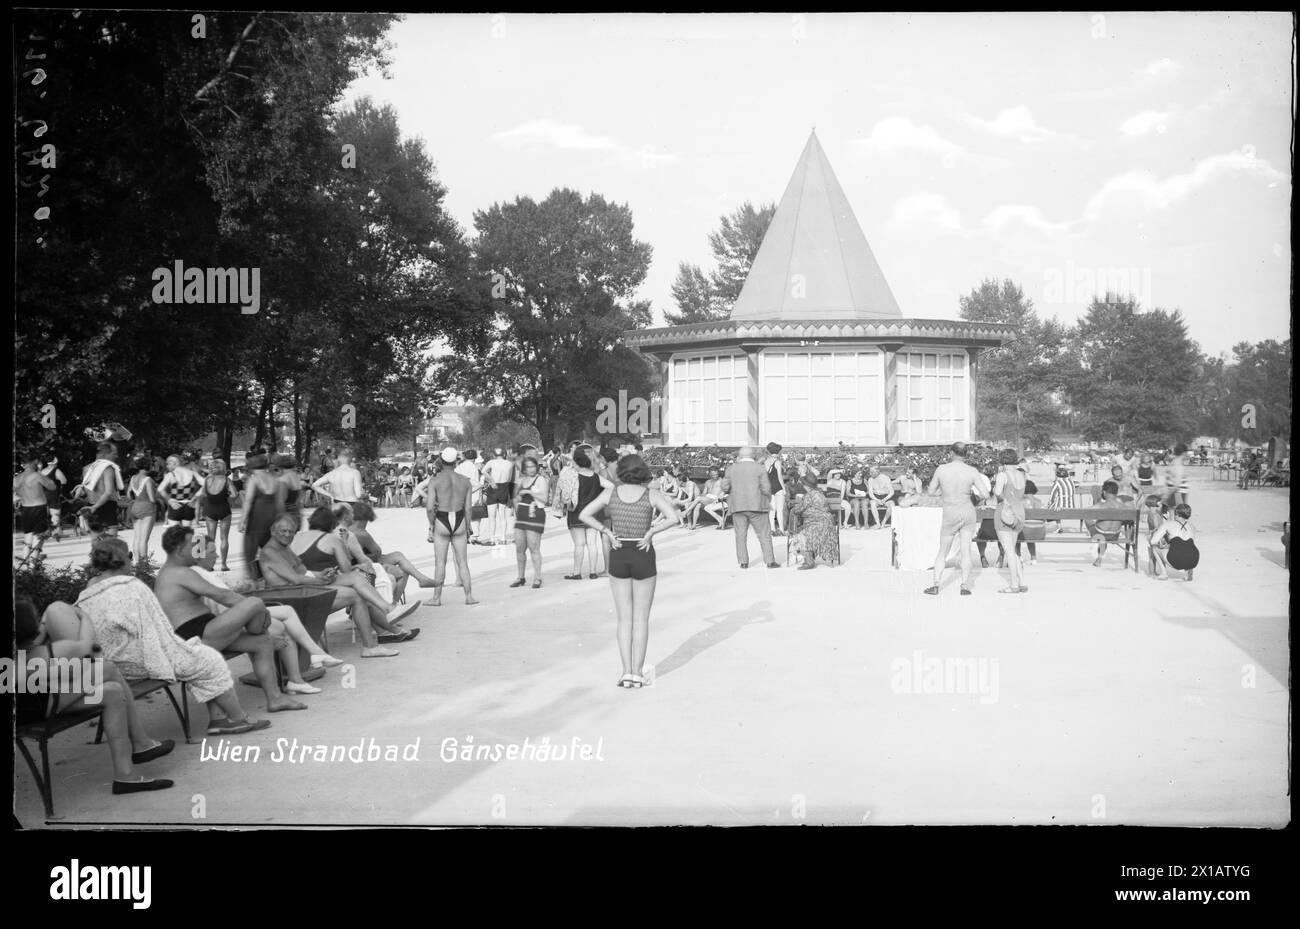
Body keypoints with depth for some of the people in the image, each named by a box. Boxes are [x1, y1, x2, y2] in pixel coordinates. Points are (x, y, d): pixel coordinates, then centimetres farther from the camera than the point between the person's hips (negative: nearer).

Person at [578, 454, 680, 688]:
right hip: (644, 556, -1)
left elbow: (584, 515, -5)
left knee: (624, 618, 8)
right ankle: (638, 673, 5)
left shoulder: (611, 492, 0)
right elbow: (674, 517, -16)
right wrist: (651, 532, -8)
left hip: (618, 556, 1)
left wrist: (607, 532, -4)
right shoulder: (651, 493, -4)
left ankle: (627, 672, 3)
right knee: (641, 618, 7)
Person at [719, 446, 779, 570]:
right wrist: (768, 495, 13)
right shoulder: (759, 468, -2)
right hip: (756, 506, -2)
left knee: (741, 535, 7)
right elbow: (766, 488, -8)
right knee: (764, 534, 3)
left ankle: (743, 562, 2)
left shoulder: (732, 469, 6)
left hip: (738, 507, 2)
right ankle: (770, 561, 0)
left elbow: (724, 487, 0)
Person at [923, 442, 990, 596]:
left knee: (942, 552, 11)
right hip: (968, 512, 1)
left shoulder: (941, 469, -8)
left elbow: (931, 492, 1)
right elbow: (985, 494, -8)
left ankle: (935, 585, 6)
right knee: (966, 550, 8)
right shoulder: (972, 471, -8)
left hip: (950, 515, -1)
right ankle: (965, 586, 6)